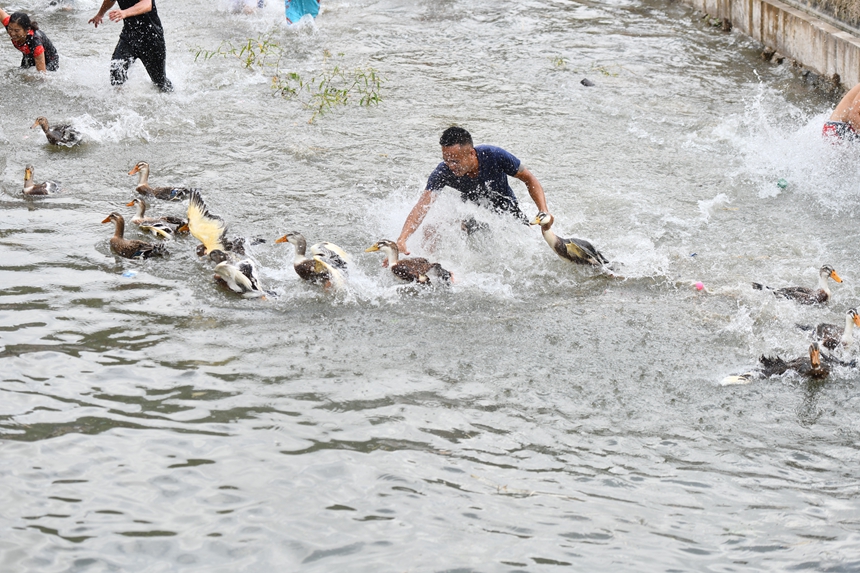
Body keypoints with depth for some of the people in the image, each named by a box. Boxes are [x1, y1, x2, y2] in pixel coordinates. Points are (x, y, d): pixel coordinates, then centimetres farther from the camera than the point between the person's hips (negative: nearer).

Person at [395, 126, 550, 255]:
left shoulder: (495, 156, -32)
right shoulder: (443, 172, -29)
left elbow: (529, 180, -18)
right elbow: (421, 208, -32)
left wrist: (544, 212, -30)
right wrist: (401, 240, -47)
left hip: (507, 209, -1)